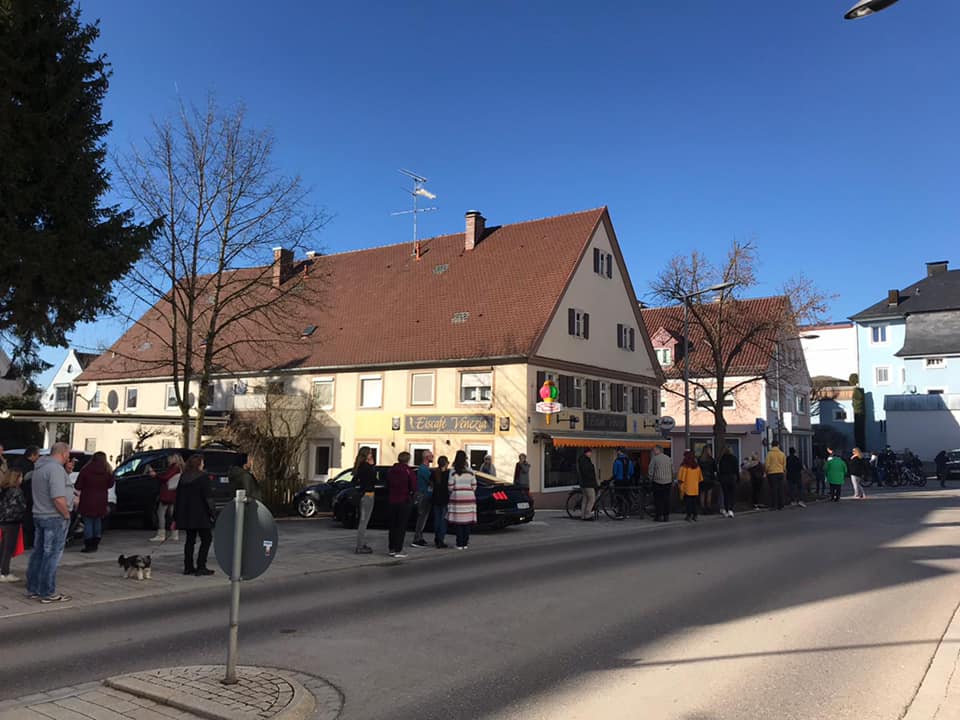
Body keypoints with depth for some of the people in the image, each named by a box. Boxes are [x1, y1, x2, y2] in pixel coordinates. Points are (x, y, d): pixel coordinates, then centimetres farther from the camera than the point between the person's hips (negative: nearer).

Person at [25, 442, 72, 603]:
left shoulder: (39, 467, 11)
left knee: (38, 553, 17)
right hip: (54, 517, -9)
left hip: (38, 515, 9)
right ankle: (47, 593, 3)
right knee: (51, 556, -2)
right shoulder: (56, 469, -20)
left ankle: (32, 589, 25)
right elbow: (58, 498, -27)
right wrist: (67, 515, -14)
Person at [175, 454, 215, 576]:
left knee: (190, 540, 14)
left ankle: (188, 567, 14)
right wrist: (211, 513, -7)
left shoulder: (183, 477, 9)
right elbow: (206, 497, -13)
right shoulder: (202, 477, -10)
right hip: (200, 515, -7)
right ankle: (201, 567, -5)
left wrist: (176, 517, 15)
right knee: (206, 539, 1)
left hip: (186, 515, 7)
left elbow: (178, 497, 11)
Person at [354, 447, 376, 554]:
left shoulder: (360, 465, 11)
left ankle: (362, 544, 25)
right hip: (368, 495, -10)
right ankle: (360, 547, -2)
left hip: (363, 494, 10)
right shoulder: (366, 466, -17)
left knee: (363, 521, 17)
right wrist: (372, 465, -7)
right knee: (364, 521, -6)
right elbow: (374, 480, -14)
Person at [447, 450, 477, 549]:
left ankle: (460, 544, 1)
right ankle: (465, 543, 8)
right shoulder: (470, 472, 2)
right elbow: (474, 486, 3)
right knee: (467, 521, 7)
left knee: (458, 522, 1)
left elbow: (450, 487, -4)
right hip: (469, 498, 2)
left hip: (457, 498, -2)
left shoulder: (453, 472, -5)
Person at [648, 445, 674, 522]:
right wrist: (672, 480, 22)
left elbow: (651, 469, -6)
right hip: (668, 481, 5)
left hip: (658, 481, -5)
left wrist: (651, 478, 8)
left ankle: (659, 516, -1)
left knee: (658, 499, 0)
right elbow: (672, 470, 14)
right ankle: (666, 516, 10)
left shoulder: (654, 458, -8)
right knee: (666, 499, 8)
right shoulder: (668, 458, 8)